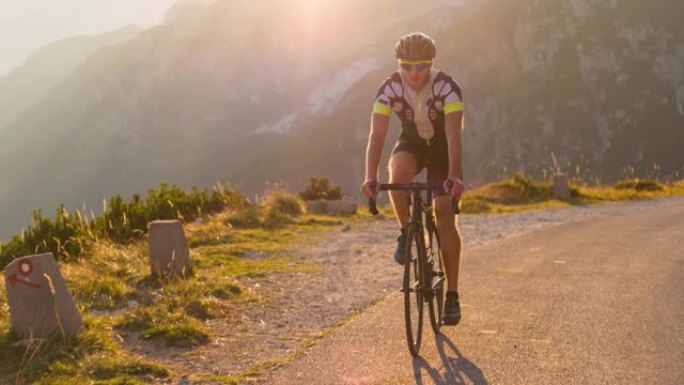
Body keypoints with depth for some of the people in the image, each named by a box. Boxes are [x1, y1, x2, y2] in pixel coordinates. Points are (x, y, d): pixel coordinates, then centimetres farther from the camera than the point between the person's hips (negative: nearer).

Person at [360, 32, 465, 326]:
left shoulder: (446, 87, -29)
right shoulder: (389, 89, -24)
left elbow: (454, 136, -38)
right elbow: (376, 135, -30)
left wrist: (454, 177, -52)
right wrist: (370, 177, -44)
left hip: (442, 147, -1)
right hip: (411, 143, 2)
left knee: (445, 215, -14)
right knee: (398, 172, -35)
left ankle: (452, 295, -7)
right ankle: (405, 233, -9)